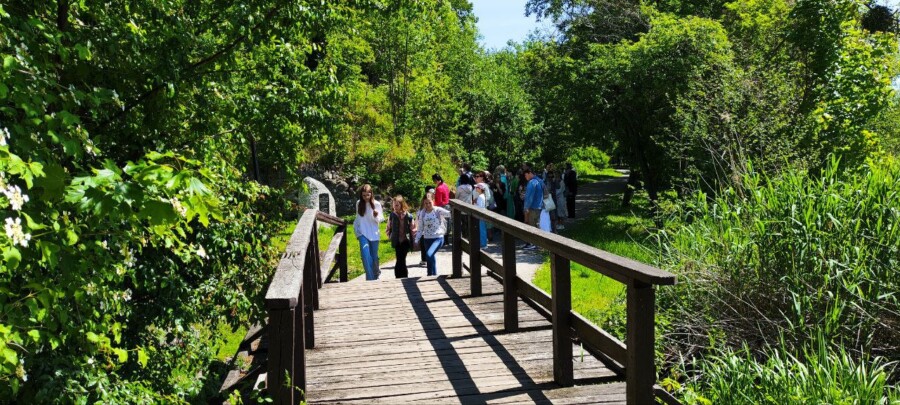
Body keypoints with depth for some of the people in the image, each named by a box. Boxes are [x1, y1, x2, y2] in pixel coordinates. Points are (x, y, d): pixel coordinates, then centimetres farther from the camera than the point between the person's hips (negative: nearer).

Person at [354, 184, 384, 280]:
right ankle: (370, 278, -12)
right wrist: (356, 229, 10)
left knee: (374, 256, 10)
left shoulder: (376, 204, -7)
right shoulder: (359, 204, 2)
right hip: (363, 234, 1)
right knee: (366, 255, -15)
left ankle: (376, 274, 35)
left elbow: (381, 219, -4)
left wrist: (376, 216, -24)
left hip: (374, 234, -1)